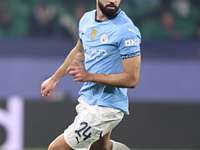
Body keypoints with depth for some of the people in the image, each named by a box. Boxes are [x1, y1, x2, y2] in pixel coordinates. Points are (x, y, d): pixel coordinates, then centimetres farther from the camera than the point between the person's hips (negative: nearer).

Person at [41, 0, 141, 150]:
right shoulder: (87, 19, 4)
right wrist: (54, 79, 31)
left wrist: (90, 76, -26)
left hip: (106, 108, -9)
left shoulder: (126, 31, -21)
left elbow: (131, 79, -23)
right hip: (87, 98, 9)